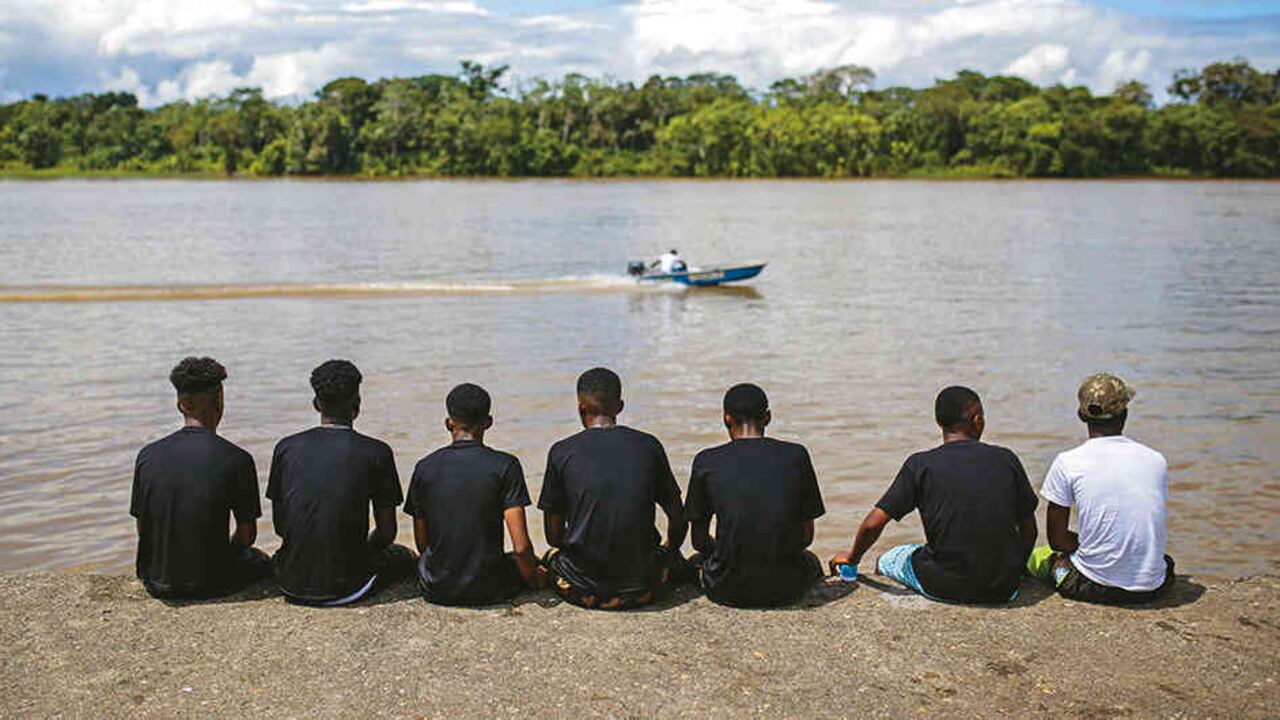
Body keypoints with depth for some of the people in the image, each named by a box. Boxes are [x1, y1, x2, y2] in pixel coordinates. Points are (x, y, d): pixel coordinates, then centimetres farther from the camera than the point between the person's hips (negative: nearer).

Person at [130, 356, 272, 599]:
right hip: (212, 584, -3)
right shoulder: (237, 460, -15)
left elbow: (142, 529, 3)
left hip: (157, 583, 3)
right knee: (261, 561, 29)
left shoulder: (148, 456, -6)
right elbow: (247, 535, -7)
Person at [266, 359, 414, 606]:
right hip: (345, 588, -3)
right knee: (404, 557, 28)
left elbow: (279, 525, 8)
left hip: (291, 585, 3)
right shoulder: (376, 453, -9)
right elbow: (387, 532, -2)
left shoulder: (286, 448, 0)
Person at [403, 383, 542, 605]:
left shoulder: (424, 468, -6)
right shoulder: (505, 466, -14)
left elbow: (422, 543, 1)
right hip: (489, 590, -1)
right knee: (528, 563, 30)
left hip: (436, 590, 1)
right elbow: (521, 547, -19)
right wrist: (534, 581, 1)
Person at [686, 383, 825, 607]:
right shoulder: (796, 456, -1)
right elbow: (807, 536, 5)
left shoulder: (706, 462, -3)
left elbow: (699, 541, 5)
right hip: (786, 587, 1)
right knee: (811, 561, 37)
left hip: (727, 590, -1)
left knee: (697, 562, 35)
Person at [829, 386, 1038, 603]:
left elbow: (873, 524, -6)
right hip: (1003, 589, 0)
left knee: (885, 561, 27)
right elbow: (1029, 531, 7)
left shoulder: (920, 465, -4)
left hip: (944, 586, 0)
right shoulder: (1006, 459, 1)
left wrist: (852, 558, 14)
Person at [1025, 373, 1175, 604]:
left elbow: (1057, 540, -1)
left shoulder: (1067, 463, -7)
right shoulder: (1157, 460, 3)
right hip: (1151, 588, 4)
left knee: (1036, 557, 23)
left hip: (1095, 587, -3)